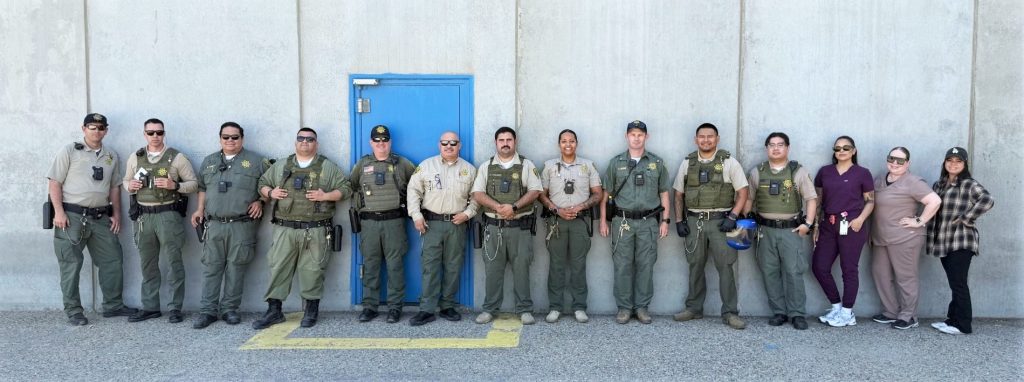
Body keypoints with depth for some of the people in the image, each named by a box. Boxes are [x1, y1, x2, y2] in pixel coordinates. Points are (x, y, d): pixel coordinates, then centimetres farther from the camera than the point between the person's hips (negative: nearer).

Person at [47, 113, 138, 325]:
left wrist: (116, 214, 9)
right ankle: (73, 311, 9)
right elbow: (54, 182, -4)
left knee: (112, 261, 6)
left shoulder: (111, 157, 14)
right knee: (71, 264, 1)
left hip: (101, 218, 5)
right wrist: (59, 212, -13)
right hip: (72, 216, -5)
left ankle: (113, 305, 17)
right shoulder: (69, 152, 0)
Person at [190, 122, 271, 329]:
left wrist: (260, 201, -6)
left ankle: (229, 308, 11)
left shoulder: (256, 161, 4)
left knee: (236, 268, 1)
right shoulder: (209, 162, 17)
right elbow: (202, 188, 23)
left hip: (243, 225, -3)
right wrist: (200, 209, 11)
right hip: (214, 225, 3)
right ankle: (208, 310, 8)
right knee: (211, 268, 3)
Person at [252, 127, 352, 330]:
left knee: (312, 270, 2)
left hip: (315, 231, -2)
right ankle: (274, 310, 11)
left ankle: (311, 310, 15)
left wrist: (325, 196, -11)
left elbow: (345, 188, 3)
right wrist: (270, 193, 0)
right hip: (284, 229, 2)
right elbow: (262, 183, 22)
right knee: (278, 268, 3)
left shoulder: (328, 167, 6)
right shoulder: (281, 165, 15)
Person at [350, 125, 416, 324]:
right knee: (370, 266, 6)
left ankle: (395, 307, 7)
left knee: (395, 265, 0)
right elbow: (350, 187, 19)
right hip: (369, 222, 2)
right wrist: (357, 206, 12)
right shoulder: (362, 164, 10)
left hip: (394, 221, -2)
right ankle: (369, 306, 14)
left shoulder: (402, 164, 6)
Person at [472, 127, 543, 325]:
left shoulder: (526, 165, 5)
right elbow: (478, 193, 1)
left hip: (520, 226, -1)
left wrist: (514, 207, -16)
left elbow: (535, 191, -4)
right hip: (493, 226, 2)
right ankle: (489, 309, 14)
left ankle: (525, 309, 9)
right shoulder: (486, 167, 9)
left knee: (521, 267, 1)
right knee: (492, 268, 5)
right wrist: (498, 207, -14)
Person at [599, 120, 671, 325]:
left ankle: (642, 306, 14)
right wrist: (603, 221, 3)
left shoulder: (657, 162, 8)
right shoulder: (616, 162, 6)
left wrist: (665, 220, 4)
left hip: (649, 222, 1)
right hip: (622, 221, 0)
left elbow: (664, 193, 10)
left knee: (645, 265, 3)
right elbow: (606, 193, 7)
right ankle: (624, 307, 11)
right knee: (622, 266, 1)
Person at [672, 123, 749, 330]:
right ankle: (694, 308, 21)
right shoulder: (687, 163, 9)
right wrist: (679, 221, 5)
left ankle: (730, 313, 4)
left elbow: (743, 191, -1)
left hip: (720, 221, -3)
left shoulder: (728, 162, 0)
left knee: (725, 267, -3)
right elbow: (679, 194, 13)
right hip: (693, 221, 3)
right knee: (695, 267, 10)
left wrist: (732, 217, -11)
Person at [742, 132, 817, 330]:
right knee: (770, 272, 4)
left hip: (792, 230, -2)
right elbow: (749, 198, 14)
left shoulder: (799, 171, 3)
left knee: (793, 273, -4)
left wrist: (808, 223, -6)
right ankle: (778, 312, 14)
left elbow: (811, 198, 3)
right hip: (766, 230, 2)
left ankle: (797, 314, 6)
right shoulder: (757, 172, 9)